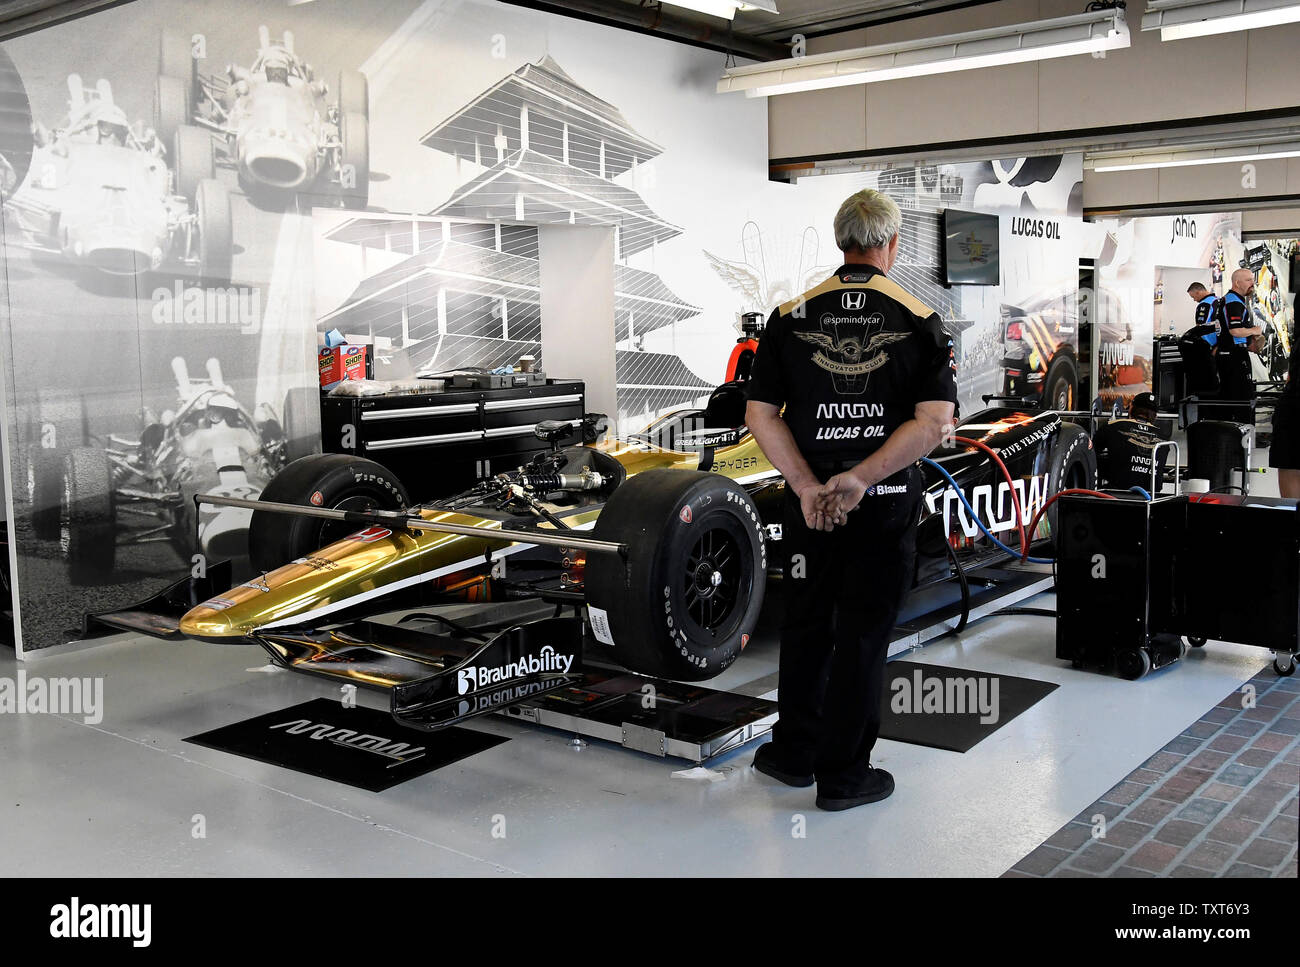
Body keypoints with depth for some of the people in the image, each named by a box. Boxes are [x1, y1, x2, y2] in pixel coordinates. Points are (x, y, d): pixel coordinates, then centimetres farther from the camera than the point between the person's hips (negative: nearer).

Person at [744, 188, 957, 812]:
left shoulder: (791, 316, -1)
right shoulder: (919, 319, -5)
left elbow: (761, 415, -6)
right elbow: (935, 422, -15)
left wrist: (810, 487, -9)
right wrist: (860, 479, -16)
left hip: (808, 500, 2)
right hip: (887, 504, -1)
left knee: (805, 624, 17)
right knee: (863, 633, 7)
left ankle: (795, 754, 29)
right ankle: (843, 776, 16)